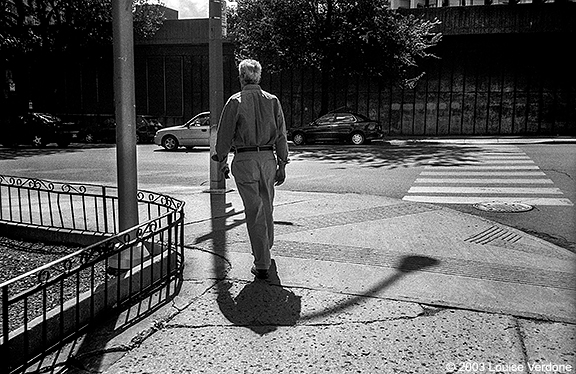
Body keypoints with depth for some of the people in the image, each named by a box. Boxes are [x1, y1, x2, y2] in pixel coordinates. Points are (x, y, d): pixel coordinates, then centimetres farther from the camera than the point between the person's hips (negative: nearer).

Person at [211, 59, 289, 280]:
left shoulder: (235, 102, -4)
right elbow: (281, 136, 5)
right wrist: (282, 164, 10)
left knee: (254, 211, -2)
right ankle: (266, 248, 39)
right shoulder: (273, 101, 6)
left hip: (244, 160, -3)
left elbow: (224, 134, -3)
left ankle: (262, 265, 0)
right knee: (267, 207, 20)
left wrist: (222, 160, 9)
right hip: (268, 158, 4)